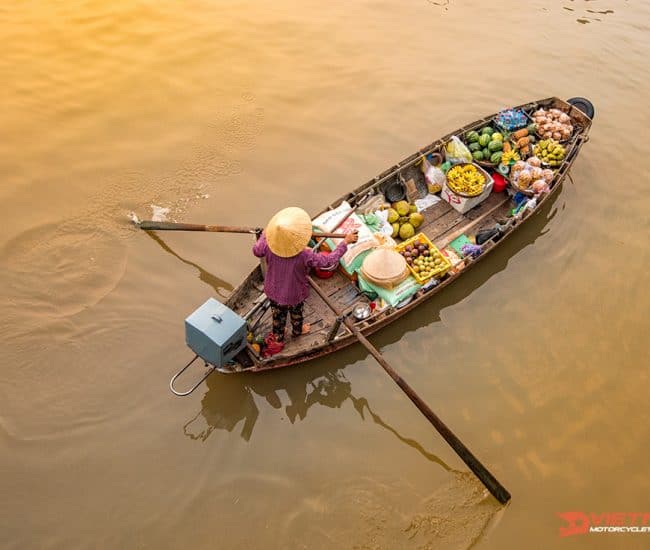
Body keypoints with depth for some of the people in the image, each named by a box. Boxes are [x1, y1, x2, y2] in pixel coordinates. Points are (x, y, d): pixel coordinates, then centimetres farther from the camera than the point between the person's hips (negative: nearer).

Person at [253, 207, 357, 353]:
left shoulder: (269, 247, -28)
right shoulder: (304, 256, -39)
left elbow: (256, 251, -4)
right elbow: (328, 261, -31)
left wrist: (264, 235, 13)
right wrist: (345, 242, -23)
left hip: (274, 292, 3)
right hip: (294, 295, -2)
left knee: (278, 316, 28)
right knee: (296, 313, 30)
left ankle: (278, 339, 51)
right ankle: (297, 330, 60)